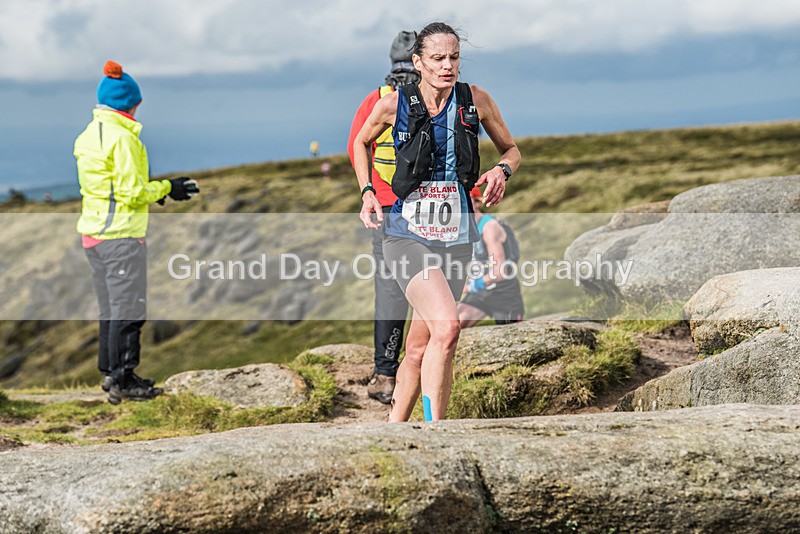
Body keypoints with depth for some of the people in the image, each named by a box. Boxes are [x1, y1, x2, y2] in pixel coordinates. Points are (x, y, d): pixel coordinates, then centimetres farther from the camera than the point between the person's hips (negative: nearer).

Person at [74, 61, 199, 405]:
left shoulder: (88, 135, 11)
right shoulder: (122, 137, -16)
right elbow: (132, 193, -18)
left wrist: (152, 190, 15)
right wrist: (167, 188, -4)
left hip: (92, 233, 9)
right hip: (122, 234, -9)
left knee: (110, 309, 16)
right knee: (128, 310, -1)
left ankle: (110, 373, 21)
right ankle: (122, 380, 1)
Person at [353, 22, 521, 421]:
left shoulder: (476, 101, 0)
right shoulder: (394, 104, -4)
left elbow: (511, 149, 15)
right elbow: (361, 142, 16)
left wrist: (501, 171, -7)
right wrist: (367, 192, 3)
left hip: (455, 237, 3)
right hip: (406, 234, -3)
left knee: (420, 348, 10)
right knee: (446, 327, -25)